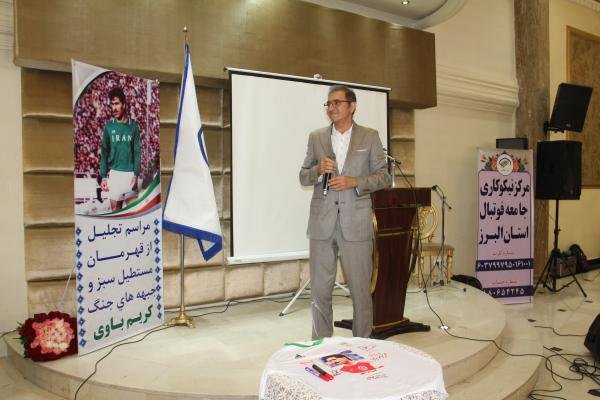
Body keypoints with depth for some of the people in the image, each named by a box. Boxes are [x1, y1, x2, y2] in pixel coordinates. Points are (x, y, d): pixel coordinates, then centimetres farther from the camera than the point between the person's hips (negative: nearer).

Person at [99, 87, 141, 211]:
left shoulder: (133, 125, 1)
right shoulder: (109, 126, 2)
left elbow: (137, 151, 1)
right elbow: (104, 152, 4)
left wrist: (136, 175, -7)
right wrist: (103, 176, -2)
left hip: (130, 173, 0)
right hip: (114, 173, 0)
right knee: (115, 207, 4)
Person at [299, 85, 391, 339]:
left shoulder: (370, 137, 5)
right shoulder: (316, 138, 10)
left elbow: (383, 177, 4)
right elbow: (303, 177, 12)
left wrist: (355, 181, -13)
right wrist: (318, 170, -10)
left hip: (356, 223, -2)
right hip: (322, 223, 2)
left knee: (361, 289, 6)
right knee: (319, 290, 7)